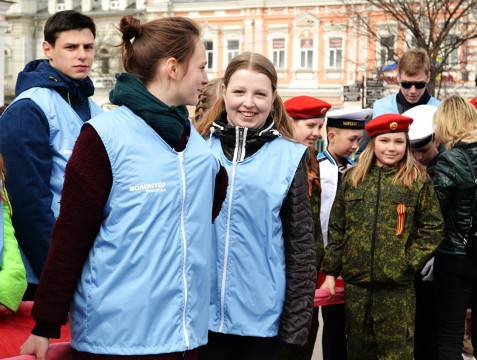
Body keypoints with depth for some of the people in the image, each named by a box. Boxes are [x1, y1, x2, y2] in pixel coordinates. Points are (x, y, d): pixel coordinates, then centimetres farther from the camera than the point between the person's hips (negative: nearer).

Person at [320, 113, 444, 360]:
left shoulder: (418, 180, 1)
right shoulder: (352, 177, 7)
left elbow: (432, 228, 2)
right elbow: (336, 228, 9)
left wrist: (410, 262, -8)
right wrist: (330, 272, 6)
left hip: (397, 286, -3)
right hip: (355, 281, 3)